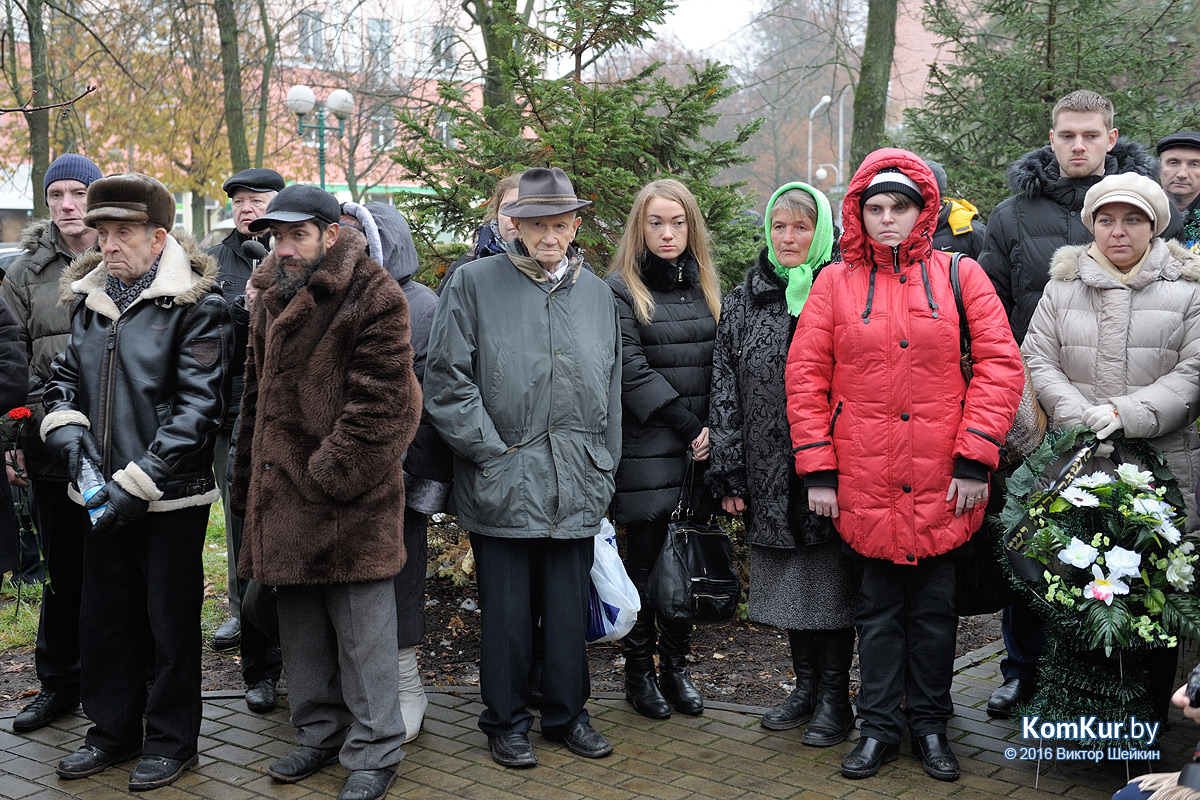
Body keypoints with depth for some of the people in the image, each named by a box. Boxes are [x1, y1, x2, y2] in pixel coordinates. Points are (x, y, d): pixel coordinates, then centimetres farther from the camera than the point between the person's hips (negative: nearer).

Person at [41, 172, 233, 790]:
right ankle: (113, 731, 33)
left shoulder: (196, 307, -12)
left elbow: (196, 409, -17)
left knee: (170, 623, 7)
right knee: (103, 617, 16)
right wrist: (71, 437, -6)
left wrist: (138, 483, -20)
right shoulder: (89, 298, 8)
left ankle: (171, 741, 23)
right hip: (103, 496, 6)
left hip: (171, 498, -6)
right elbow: (66, 379, 14)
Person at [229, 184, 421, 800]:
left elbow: (379, 403, -17)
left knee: (361, 633, 2)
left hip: (351, 499, -8)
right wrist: (247, 483, 17)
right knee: (300, 626, 17)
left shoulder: (374, 299, -11)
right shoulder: (271, 297, 14)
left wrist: (328, 476, -18)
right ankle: (322, 734, 33)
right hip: (281, 494, 8)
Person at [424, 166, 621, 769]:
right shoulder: (474, 283, -1)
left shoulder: (597, 294, 14)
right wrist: (492, 448, -9)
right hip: (502, 485, -3)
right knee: (506, 610, 5)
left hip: (576, 488, 4)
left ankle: (566, 712, 28)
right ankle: (506, 721, 21)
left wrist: (603, 471, 13)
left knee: (569, 607, 11)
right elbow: (445, 379, -5)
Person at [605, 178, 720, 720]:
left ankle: (676, 666, 18)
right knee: (646, 562, 1)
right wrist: (686, 424, -13)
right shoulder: (621, 288, -3)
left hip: (697, 450, 5)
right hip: (646, 449, -5)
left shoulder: (705, 285, 15)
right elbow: (630, 369, -10)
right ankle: (639, 671, 13)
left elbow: (721, 363, 15)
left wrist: (713, 429, 1)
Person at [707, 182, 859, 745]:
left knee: (831, 584, 3)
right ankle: (806, 687, 27)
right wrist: (729, 473, 2)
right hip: (770, 475, 4)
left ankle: (835, 699, 16)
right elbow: (725, 389, 8)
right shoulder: (743, 302, 9)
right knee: (789, 586, 12)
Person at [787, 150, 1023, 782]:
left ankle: (930, 725, 25)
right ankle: (879, 728, 22)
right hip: (865, 482, 0)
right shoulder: (834, 283, 4)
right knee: (878, 607, 10)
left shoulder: (959, 275, 3)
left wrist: (975, 457, -8)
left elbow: (1000, 363, -1)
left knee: (935, 606, 10)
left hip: (942, 484, 0)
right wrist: (817, 469, -3)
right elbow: (805, 376, 3)